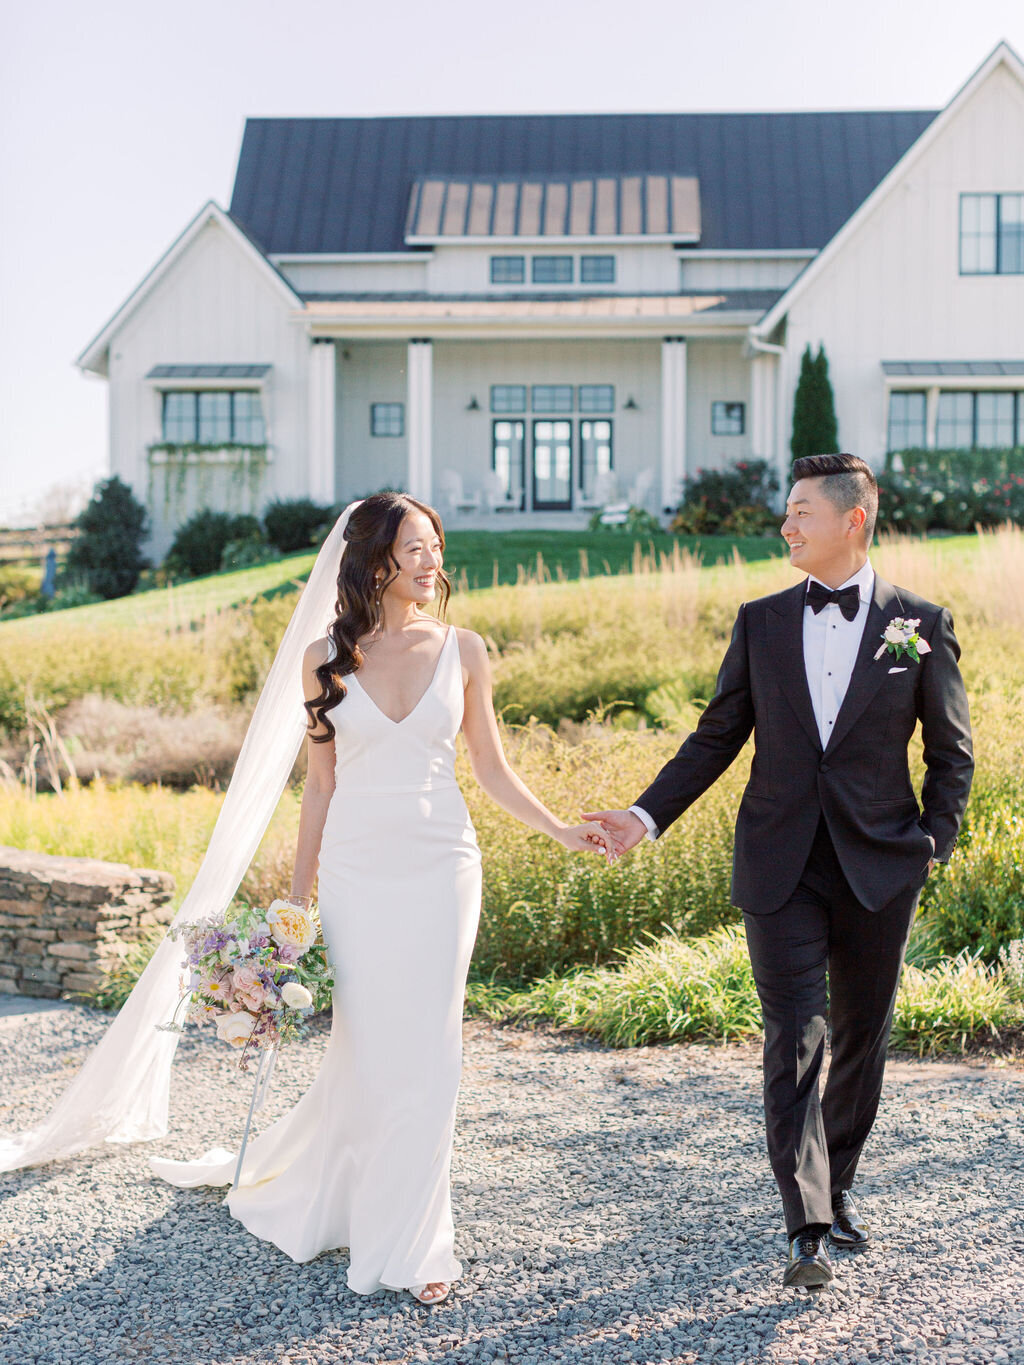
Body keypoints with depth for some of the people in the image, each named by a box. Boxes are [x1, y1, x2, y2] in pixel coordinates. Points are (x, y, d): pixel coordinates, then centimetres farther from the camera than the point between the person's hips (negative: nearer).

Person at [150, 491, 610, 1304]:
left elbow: (490, 767, 9)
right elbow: (321, 783, 5)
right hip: (356, 871, 0)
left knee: (425, 1052, 2)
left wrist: (561, 831, -2)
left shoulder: (462, 650, 3)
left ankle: (411, 1241, 15)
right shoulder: (329, 658, 1)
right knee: (367, 1048, 2)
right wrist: (295, 897, 6)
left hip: (440, 869, 1)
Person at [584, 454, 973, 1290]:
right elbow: (717, 738, 8)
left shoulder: (920, 624, 0)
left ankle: (838, 1186, 32)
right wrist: (648, 815, -2)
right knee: (795, 1042, -6)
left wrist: (935, 844, -3)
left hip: (878, 869, 0)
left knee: (862, 1039, 12)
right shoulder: (760, 623, 6)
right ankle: (808, 1230, -7)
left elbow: (952, 751, 6)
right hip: (781, 869, 0)